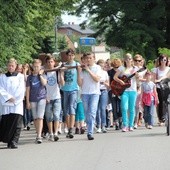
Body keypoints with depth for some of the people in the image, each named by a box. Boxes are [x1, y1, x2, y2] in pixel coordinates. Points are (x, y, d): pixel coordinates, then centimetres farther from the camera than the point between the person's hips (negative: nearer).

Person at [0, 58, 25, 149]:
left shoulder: (20, 76, 10)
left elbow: (21, 89, 1)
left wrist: (14, 99, -8)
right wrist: (8, 98, -12)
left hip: (17, 103, -1)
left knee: (16, 124, -9)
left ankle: (14, 142, -9)